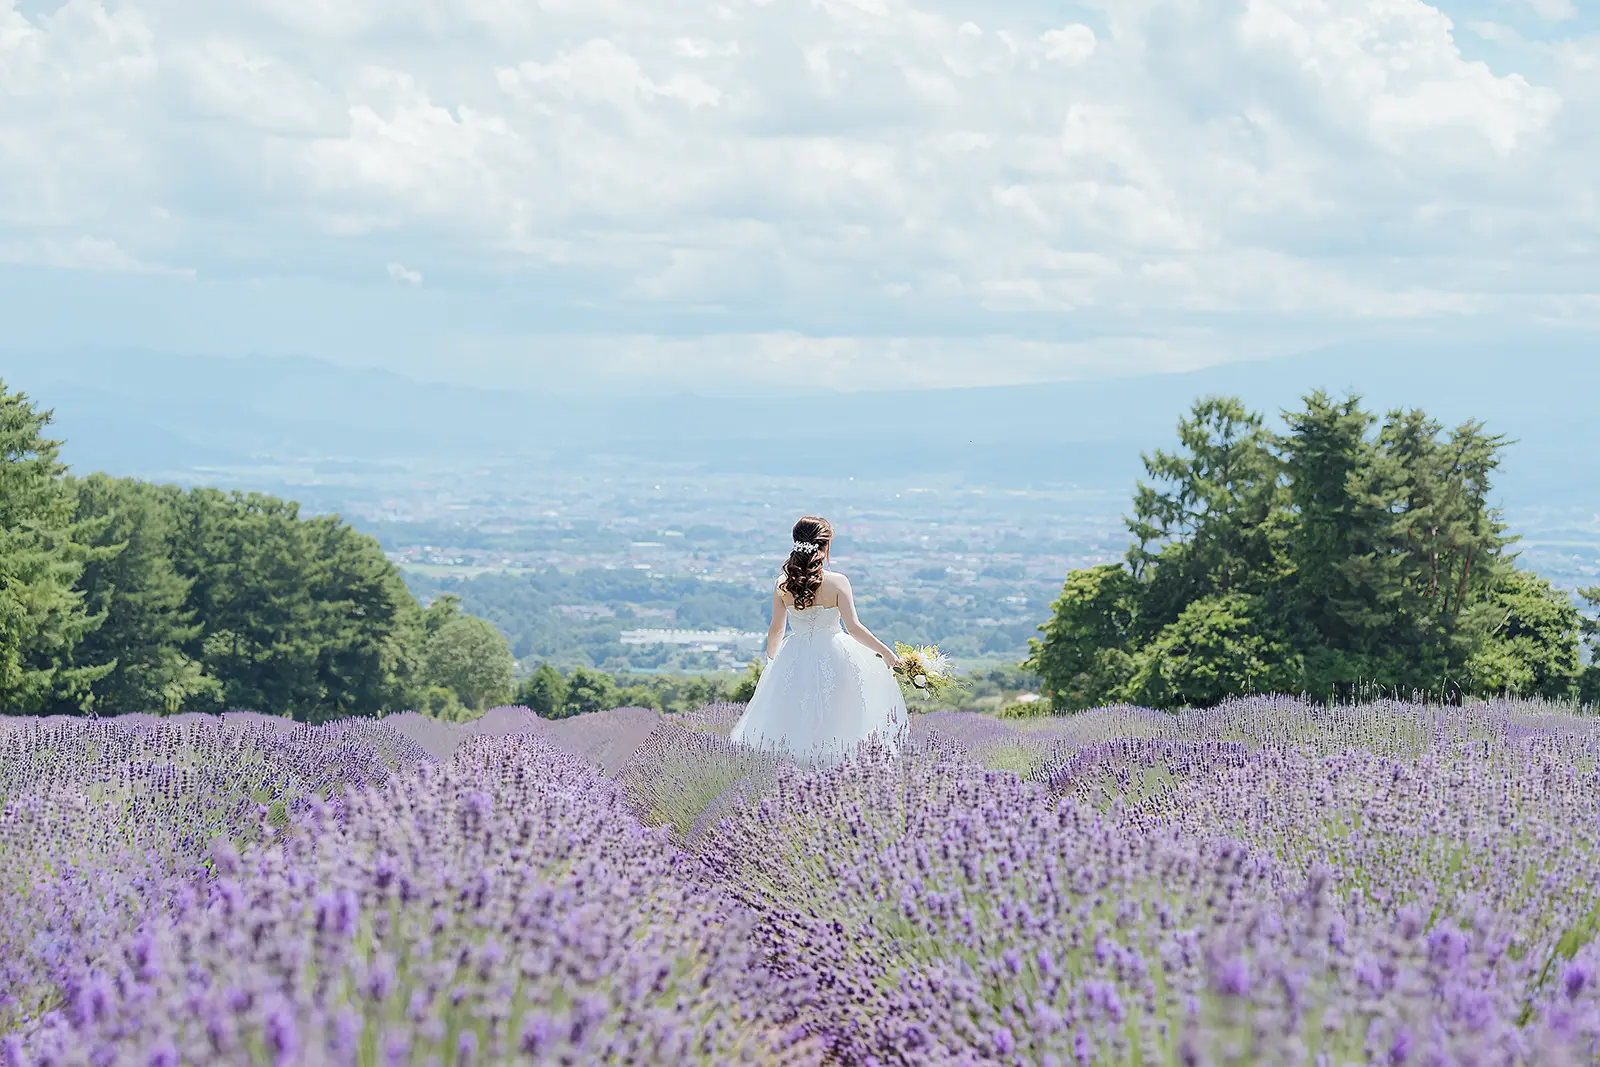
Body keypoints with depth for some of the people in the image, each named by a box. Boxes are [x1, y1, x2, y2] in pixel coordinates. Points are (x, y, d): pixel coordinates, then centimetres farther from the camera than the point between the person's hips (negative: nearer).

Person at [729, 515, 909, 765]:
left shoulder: (782, 585, -4)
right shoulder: (837, 582, -14)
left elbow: (776, 629, 5)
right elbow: (854, 628, -16)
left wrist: (771, 656, 26)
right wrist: (887, 653, -6)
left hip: (795, 660, 3)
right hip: (833, 658, -3)